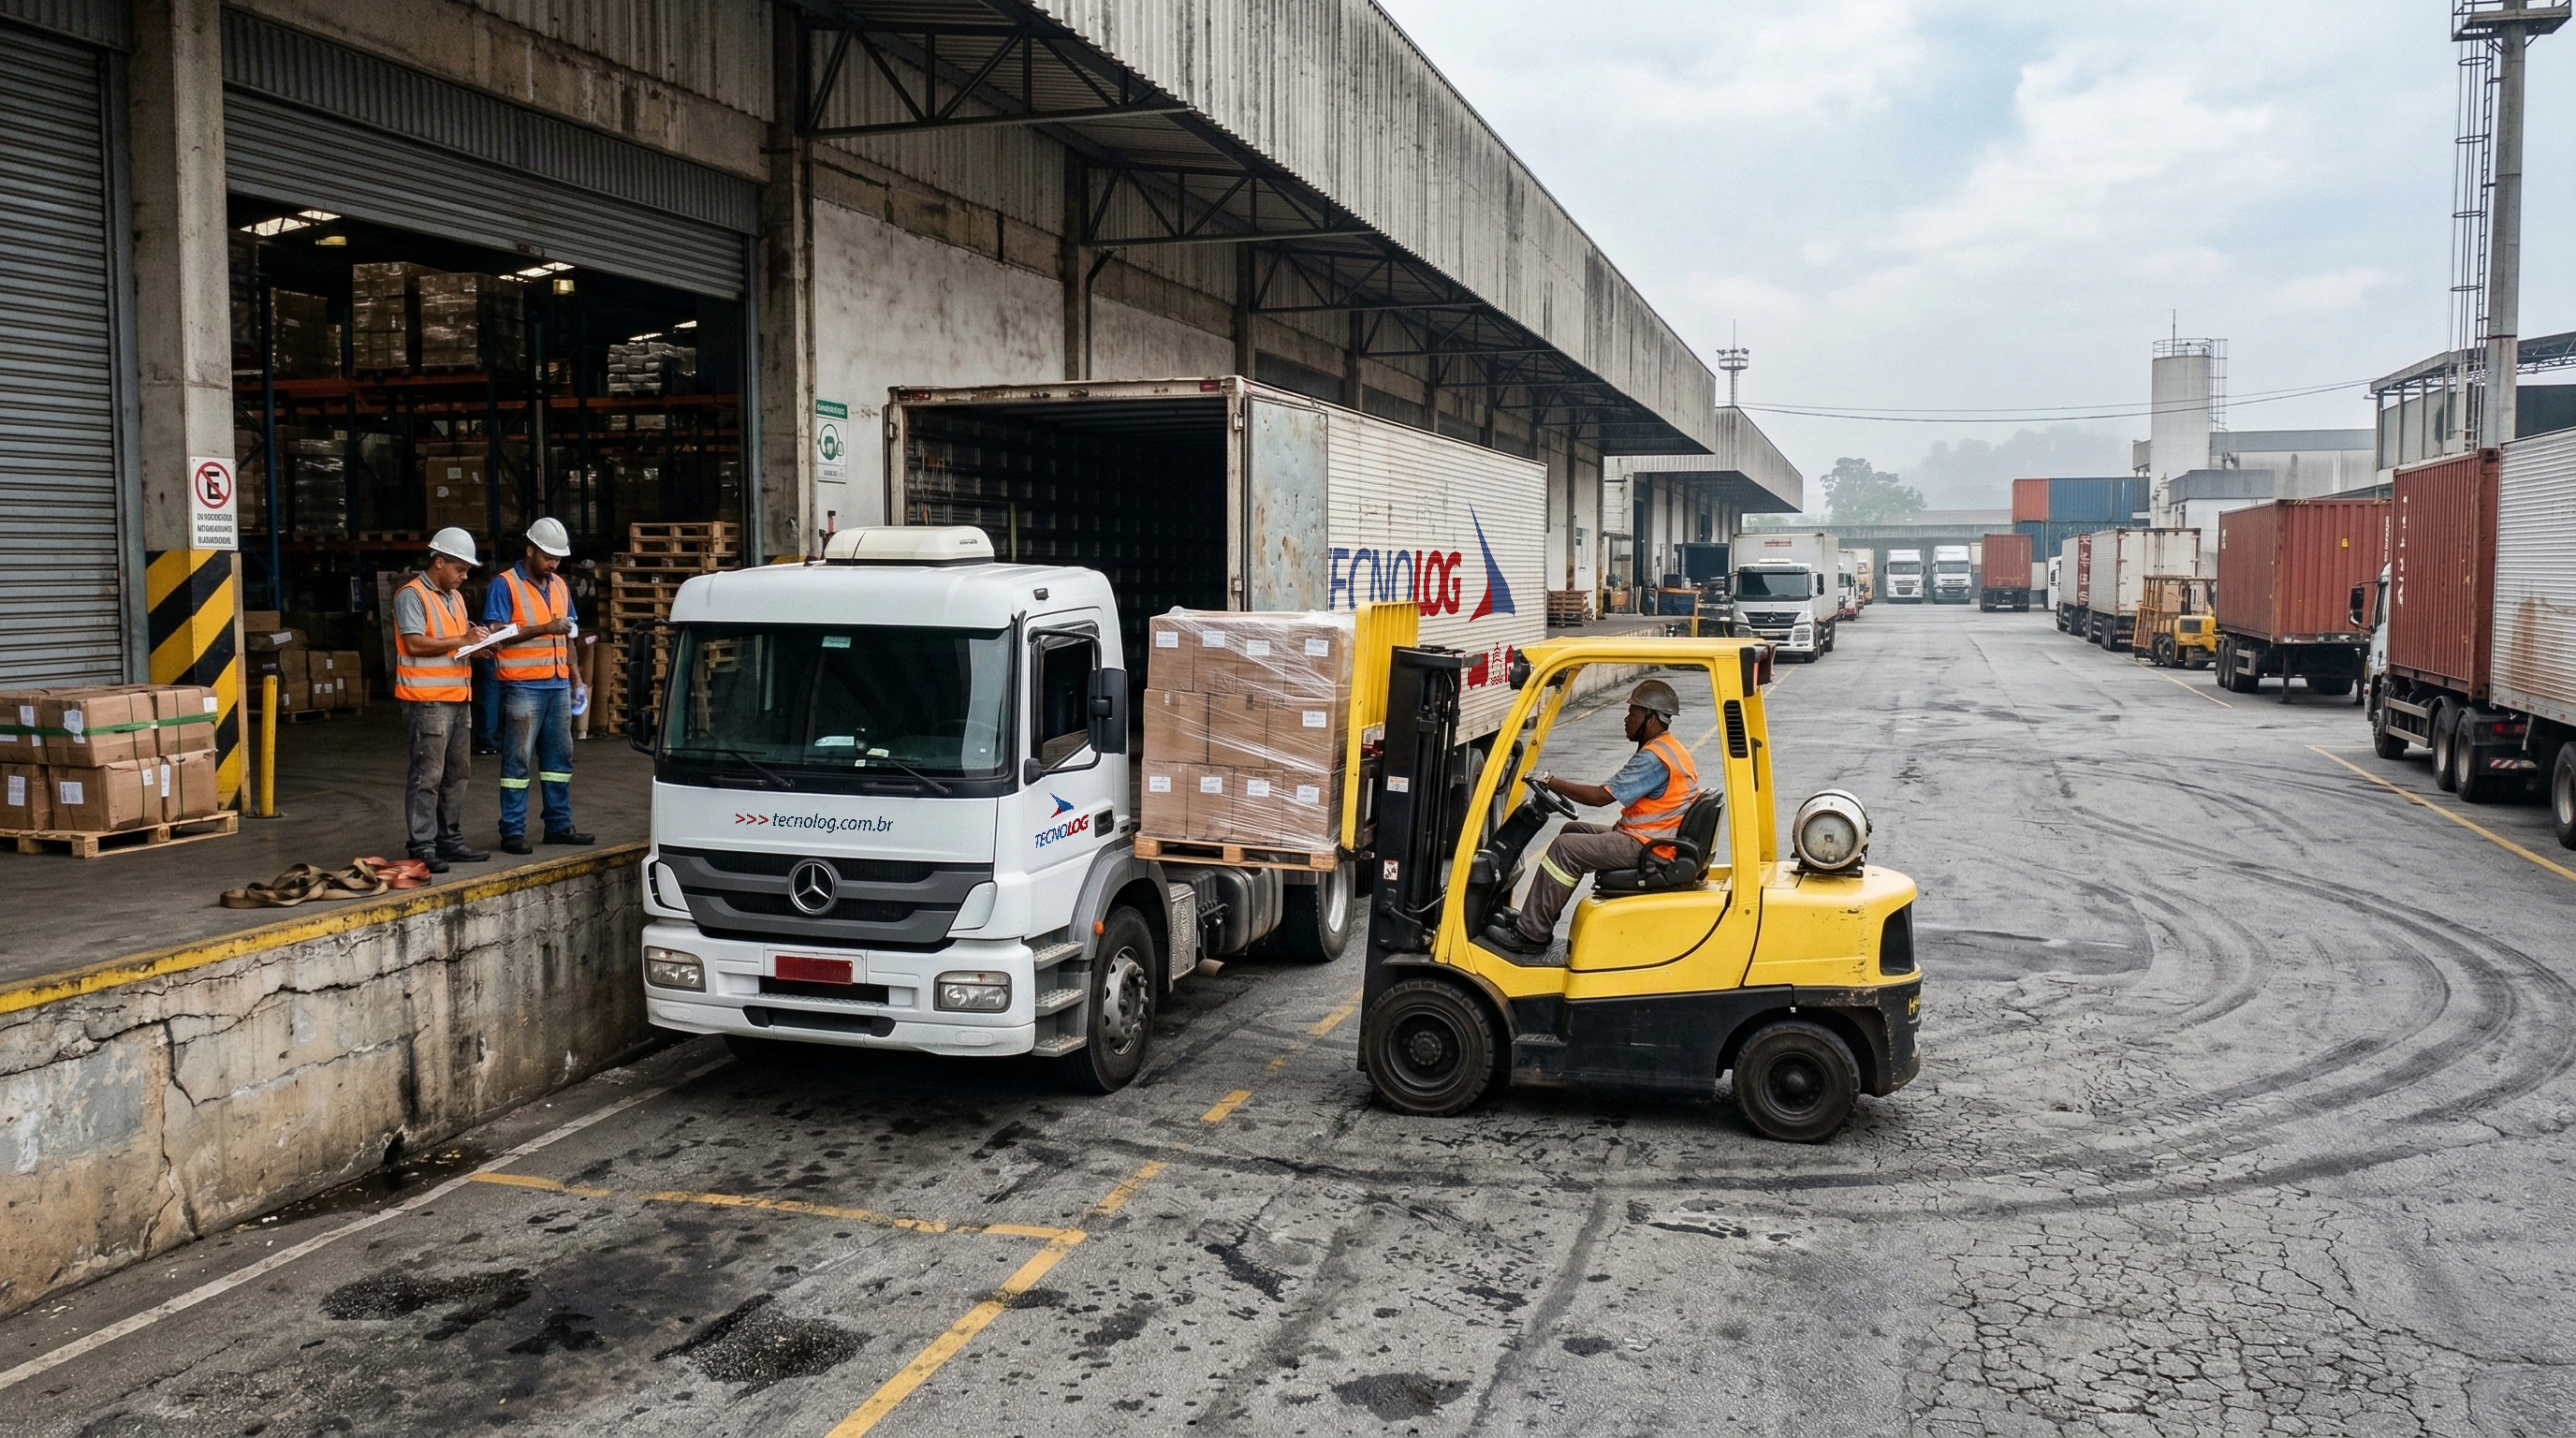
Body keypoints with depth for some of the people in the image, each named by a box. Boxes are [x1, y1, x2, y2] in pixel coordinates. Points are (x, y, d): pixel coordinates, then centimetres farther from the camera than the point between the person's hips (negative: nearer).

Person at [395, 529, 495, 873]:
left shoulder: (455, 597, 19)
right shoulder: (411, 595, -8)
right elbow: (414, 644, -18)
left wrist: (478, 645, 5)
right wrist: (461, 641, -18)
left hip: (458, 698, 9)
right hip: (427, 700, -9)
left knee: (456, 774, 12)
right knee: (427, 776, -7)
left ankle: (450, 841, 20)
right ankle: (422, 848, -4)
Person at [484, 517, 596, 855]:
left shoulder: (559, 586, 15)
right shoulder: (505, 585, -6)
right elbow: (496, 635, -15)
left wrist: (575, 675, 14)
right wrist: (544, 629, -21)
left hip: (558, 684, 7)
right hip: (523, 685, -7)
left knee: (559, 757, 11)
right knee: (517, 760, -3)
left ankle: (559, 825, 19)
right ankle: (513, 832, 2)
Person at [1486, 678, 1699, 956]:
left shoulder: (1655, 758, -20)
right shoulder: (1668, 747, 13)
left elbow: (1601, 796, -23)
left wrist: (1550, 781, -15)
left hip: (1645, 847, -11)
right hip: (1646, 838, 11)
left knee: (1566, 848, -16)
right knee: (1573, 831, 16)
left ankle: (1529, 933, -13)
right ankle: (1535, 917, 15)